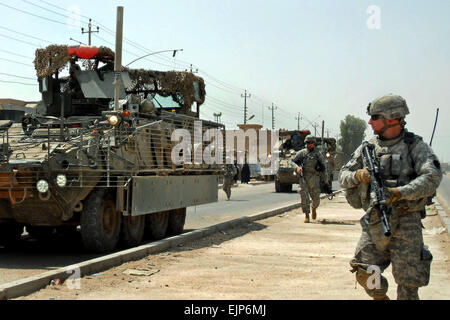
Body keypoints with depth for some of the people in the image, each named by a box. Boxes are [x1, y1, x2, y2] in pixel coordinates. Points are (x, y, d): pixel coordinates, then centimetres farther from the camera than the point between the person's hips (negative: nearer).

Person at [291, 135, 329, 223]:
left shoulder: (318, 154, 3)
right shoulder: (301, 153, 5)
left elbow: (323, 166, 9)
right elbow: (292, 161, 11)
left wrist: (325, 179, 4)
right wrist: (297, 167, -11)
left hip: (314, 179, 0)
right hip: (304, 178, 0)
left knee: (316, 198, 0)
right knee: (304, 197, -7)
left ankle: (313, 208, 33)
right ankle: (306, 215, 4)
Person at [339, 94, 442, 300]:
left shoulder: (415, 146, -2)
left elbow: (432, 177, -17)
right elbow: (343, 176, 14)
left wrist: (400, 193, -27)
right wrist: (358, 175, -9)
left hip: (406, 223, -3)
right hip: (375, 221, 4)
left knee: (408, 281, -2)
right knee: (365, 274, -1)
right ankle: (381, 297, 27)